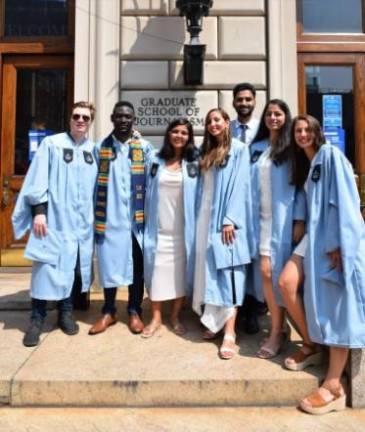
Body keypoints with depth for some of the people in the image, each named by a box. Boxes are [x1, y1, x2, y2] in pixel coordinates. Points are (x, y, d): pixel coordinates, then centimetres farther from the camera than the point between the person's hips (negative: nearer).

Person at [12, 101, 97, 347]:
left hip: (83, 221, 4)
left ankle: (66, 313, 24)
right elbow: (39, 180, -3)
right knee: (47, 268, -2)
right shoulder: (51, 143, 0)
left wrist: (96, 216, 8)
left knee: (75, 267, 9)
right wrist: (38, 211, -10)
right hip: (54, 217, -3)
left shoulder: (94, 150, 10)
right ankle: (37, 320, 10)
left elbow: (98, 186, 12)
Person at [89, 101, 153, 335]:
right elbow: (94, 183, 5)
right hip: (109, 216, 1)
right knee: (109, 264, 7)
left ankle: (135, 311, 23)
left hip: (137, 216, 0)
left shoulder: (145, 147, 3)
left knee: (137, 266, 8)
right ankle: (108, 311, 24)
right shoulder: (100, 148, 6)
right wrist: (95, 215, 2)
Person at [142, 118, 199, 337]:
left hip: (183, 229, 0)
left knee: (181, 272, 6)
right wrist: (146, 222, 3)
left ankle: (175, 316, 23)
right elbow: (148, 192, 8)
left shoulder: (195, 163, 3)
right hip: (159, 228, 1)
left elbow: (200, 196, 4)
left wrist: (195, 225, -1)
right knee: (158, 271, 4)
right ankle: (156, 317, 18)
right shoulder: (156, 161, 6)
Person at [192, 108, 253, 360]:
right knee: (210, 270, 7)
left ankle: (230, 333, -7)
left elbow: (240, 186, -11)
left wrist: (230, 219, -18)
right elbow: (203, 186, 15)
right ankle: (215, 321, 17)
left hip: (225, 218, -6)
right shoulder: (207, 152, 18)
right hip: (206, 216, 6)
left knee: (228, 272, -9)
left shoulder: (239, 149, -2)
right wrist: (200, 217, 7)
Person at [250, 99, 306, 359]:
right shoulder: (256, 148, 13)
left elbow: (302, 184, -4)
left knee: (277, 273, -5)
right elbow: (252, 185, 12)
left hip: (284, 218, -4)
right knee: (264, 272, 1)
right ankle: (279, 327, 14)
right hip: (262, 218, 4)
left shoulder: (292, 148, 1)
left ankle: (277, 331, 8)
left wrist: (300, 220, -11)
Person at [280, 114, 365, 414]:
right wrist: (315, 237, 11)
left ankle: (334, 387, -5)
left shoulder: (330, 154, -5)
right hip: (316, 235, 8)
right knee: (287, 283, -4)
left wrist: (337, 242, -21)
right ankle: (310, 346, 15)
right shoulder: (304, 164, 20)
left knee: (337, 306, -8)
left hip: (336, 237, -8)